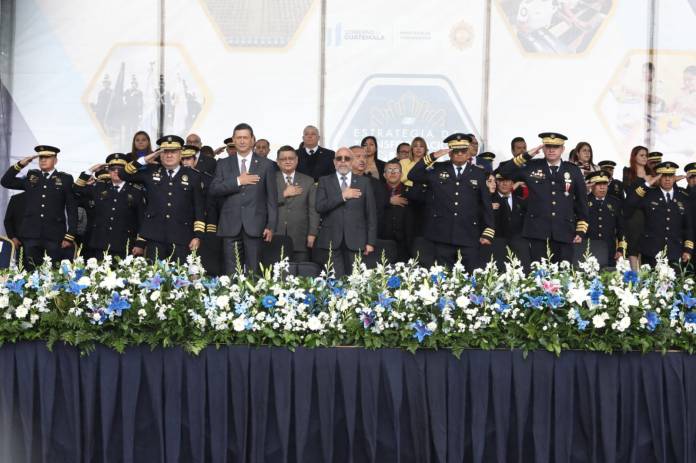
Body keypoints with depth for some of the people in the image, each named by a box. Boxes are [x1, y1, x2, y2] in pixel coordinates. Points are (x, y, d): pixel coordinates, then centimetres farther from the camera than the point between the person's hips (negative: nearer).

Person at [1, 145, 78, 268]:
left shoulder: (65, 179, 4)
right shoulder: (31, 176, 15)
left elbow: (72, 209, 1)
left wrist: (70, 236, -6)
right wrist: (21, 164, 1)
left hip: (55, 235, -2)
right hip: (31, 234, 3)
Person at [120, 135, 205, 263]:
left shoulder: (193, 176, 7)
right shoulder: (151, 172, 12)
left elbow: (200, 208, 5)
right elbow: (124, 174, 9)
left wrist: (197, 235, -3)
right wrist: (144, 160, -2)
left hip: (181, 238, -1)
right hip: (154, 235, 1)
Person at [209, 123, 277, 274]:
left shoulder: (265, 165, 7)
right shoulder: (223, 164, 12)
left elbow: (272, 198, 5)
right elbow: (213, 189, 0)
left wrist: (271, 226, -1)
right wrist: (238, 181, -11)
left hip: (254, 226, -1)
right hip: (230, 226, 1)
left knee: (253, 272, -1)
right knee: (231, 273, 1)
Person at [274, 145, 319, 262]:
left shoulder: (308, 181, 12)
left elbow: (313, 210, 7)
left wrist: (312, 234, -1)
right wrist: (284, 194, -10)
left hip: (300, 239, 1)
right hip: (276, 237, -1)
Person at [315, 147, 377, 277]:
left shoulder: (364, 182, 10)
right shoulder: (325, 181, 10)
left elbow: (371, 213, 7)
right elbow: (320, 207, -4)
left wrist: (371, 242, 1)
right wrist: (342, 196, -12)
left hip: (355, 241, 0)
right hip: (332, 241, 0)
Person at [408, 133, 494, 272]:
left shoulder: (478, 173, 9)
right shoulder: (438, 169, 8)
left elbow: (486, 204, 8)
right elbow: (412, 176, -1)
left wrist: (488, 232, 2)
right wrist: (432, 157, -9)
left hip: (470, 236, 0)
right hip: (443, 234, 0)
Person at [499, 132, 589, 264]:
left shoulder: (573, 171, 10)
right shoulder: (532, 167, 8)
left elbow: (582, 202, 12)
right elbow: (504, 171, 2)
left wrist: (581, 231, 7)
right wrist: (526, 156, -6)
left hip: (564, 233, 1)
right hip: (538, 232, -1)